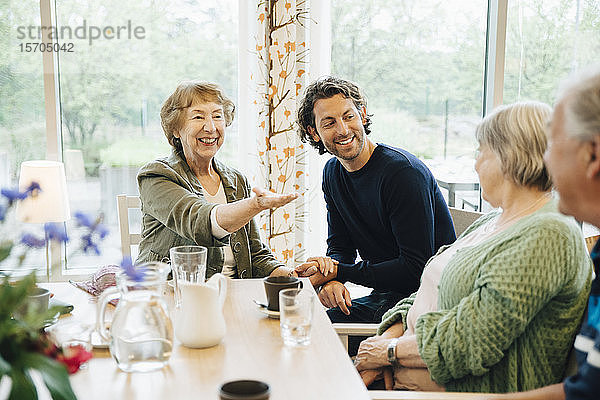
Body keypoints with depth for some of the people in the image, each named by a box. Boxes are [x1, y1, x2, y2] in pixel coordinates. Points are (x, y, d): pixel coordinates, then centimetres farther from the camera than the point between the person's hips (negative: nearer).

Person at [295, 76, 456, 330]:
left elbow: (416, 268, -21)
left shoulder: (404, 171, -19)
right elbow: (340, 247, 9)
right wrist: (331, 279, -15)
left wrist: (338, 271, -20)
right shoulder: (332, 173, 6)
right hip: (385, 297, 7)